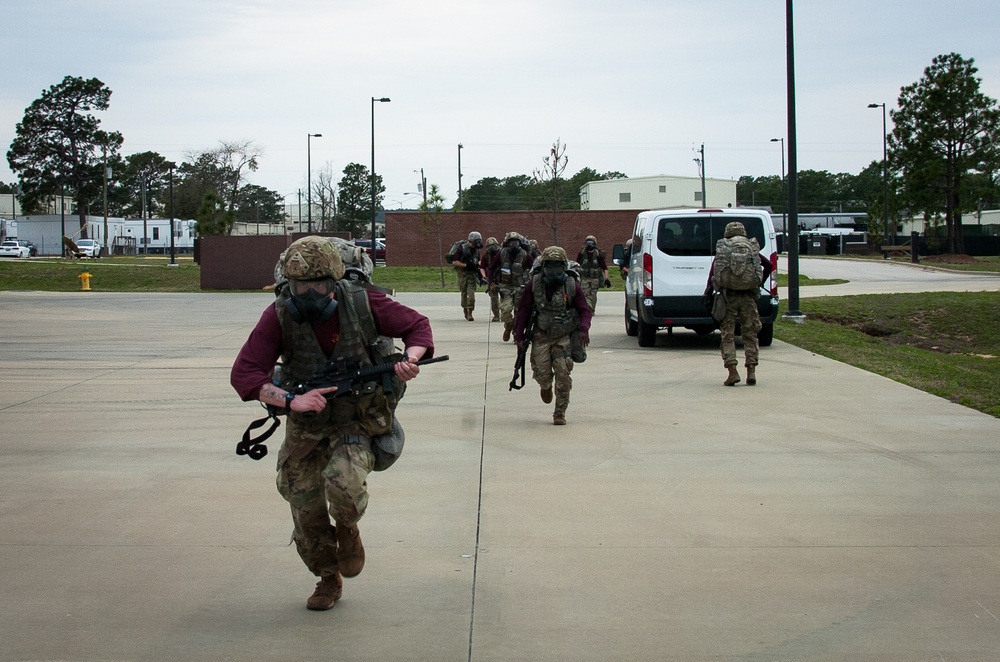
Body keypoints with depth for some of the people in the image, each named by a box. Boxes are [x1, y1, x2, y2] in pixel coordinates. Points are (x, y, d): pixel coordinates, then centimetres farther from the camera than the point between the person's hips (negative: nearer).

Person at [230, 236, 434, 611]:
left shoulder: (362, 303, -17)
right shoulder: (279, 316, -18)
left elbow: (417, 325, -3)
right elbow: (243, 373, -20)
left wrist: (411, 359, -25)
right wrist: (291, 400, -34)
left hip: (359, 422, -2)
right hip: (306, 428, 2)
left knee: (343, 481, -29)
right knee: (306, 516, 7)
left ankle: (348, 529, 7)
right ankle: (328, 580, 35)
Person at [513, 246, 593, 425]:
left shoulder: (572, 286, -4)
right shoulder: (533, 285, -4)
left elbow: (585, 310, 1)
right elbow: (523, 310, 3)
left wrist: (583, 329, -18)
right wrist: (519, 335, 0)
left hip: (564, 337, 0)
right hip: (541, 336, 0)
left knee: (563, 374, -9)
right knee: (542, 373, -7)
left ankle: (560, 413, 4)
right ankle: (546, 386, 34)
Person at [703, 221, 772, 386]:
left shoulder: (721, 250, 7)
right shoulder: (752, 249, 11)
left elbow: (712, 274, -1)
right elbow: (768, 265, 9)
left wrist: (708, 296, -1)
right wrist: (760, 283, 20)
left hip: (728, 296, -1)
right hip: (748, 297, 1)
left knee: (728, 335, 3)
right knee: (750, 334, 10)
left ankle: (732, 371, -7)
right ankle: (751, 372, 5)